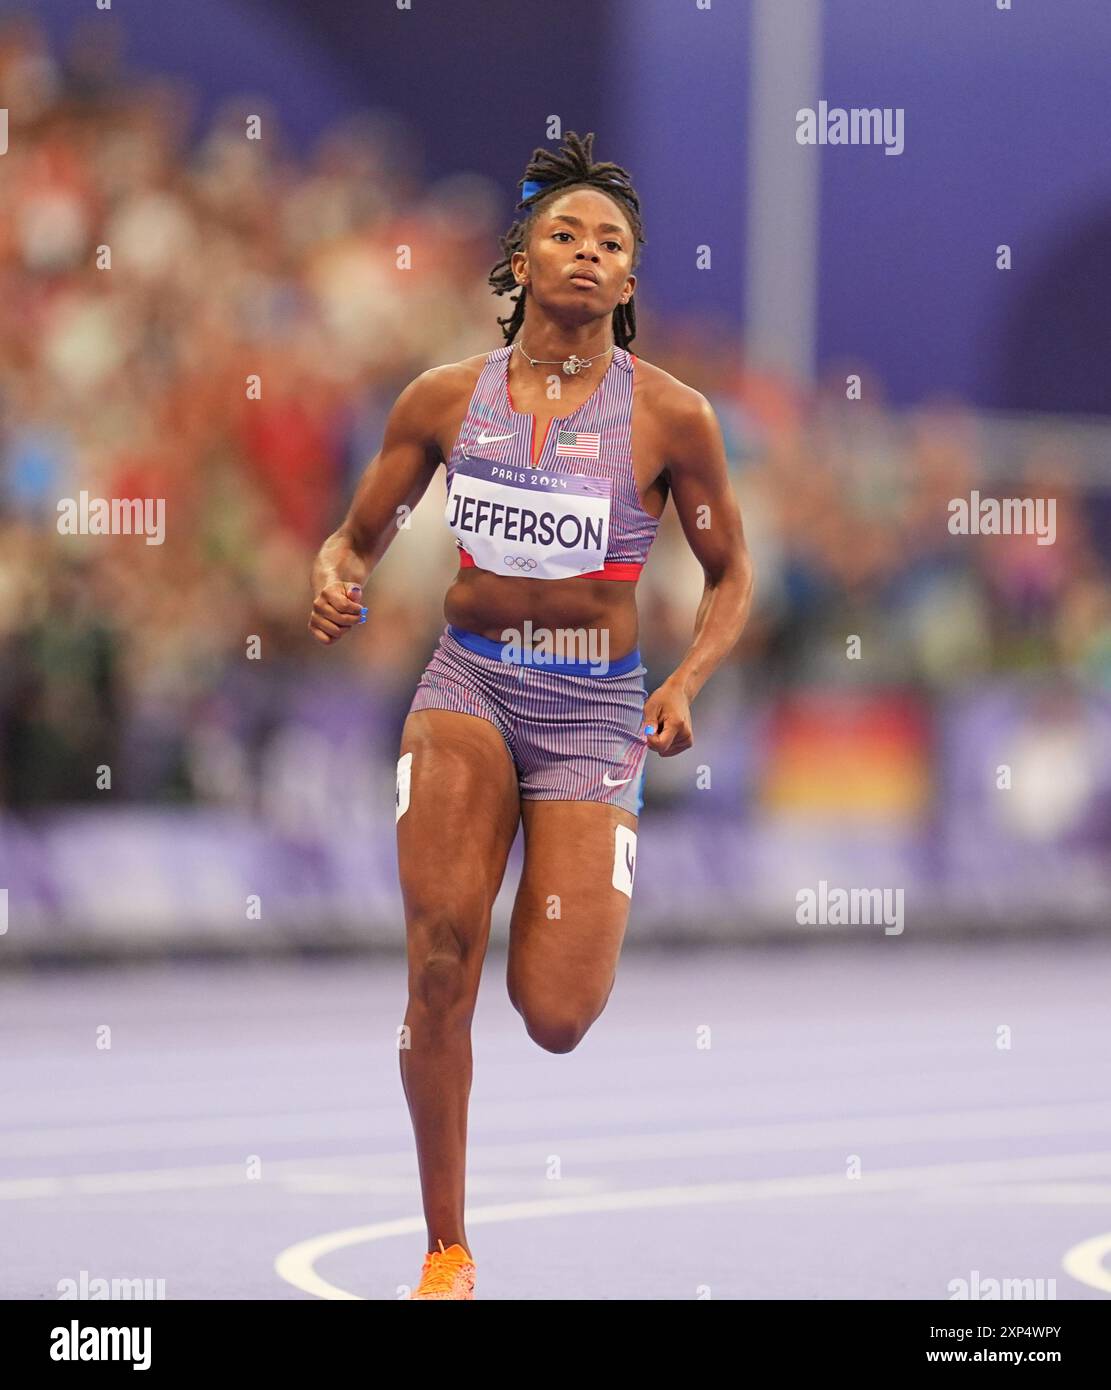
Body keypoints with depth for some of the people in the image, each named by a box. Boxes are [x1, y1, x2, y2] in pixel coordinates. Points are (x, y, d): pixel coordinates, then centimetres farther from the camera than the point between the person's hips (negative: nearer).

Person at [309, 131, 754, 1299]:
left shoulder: (669, 416, -4)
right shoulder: (445, 400, 1)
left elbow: (730, 577, 6)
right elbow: (360, 536, 11)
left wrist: (689, 680, -12)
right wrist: (333, 582, -13)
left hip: (595, 708, -1)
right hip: (468, 683, 1)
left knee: (555, 1020, -9)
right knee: (440, 956, -22)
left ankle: (586, 917, 32)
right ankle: (446, 1251, -8)